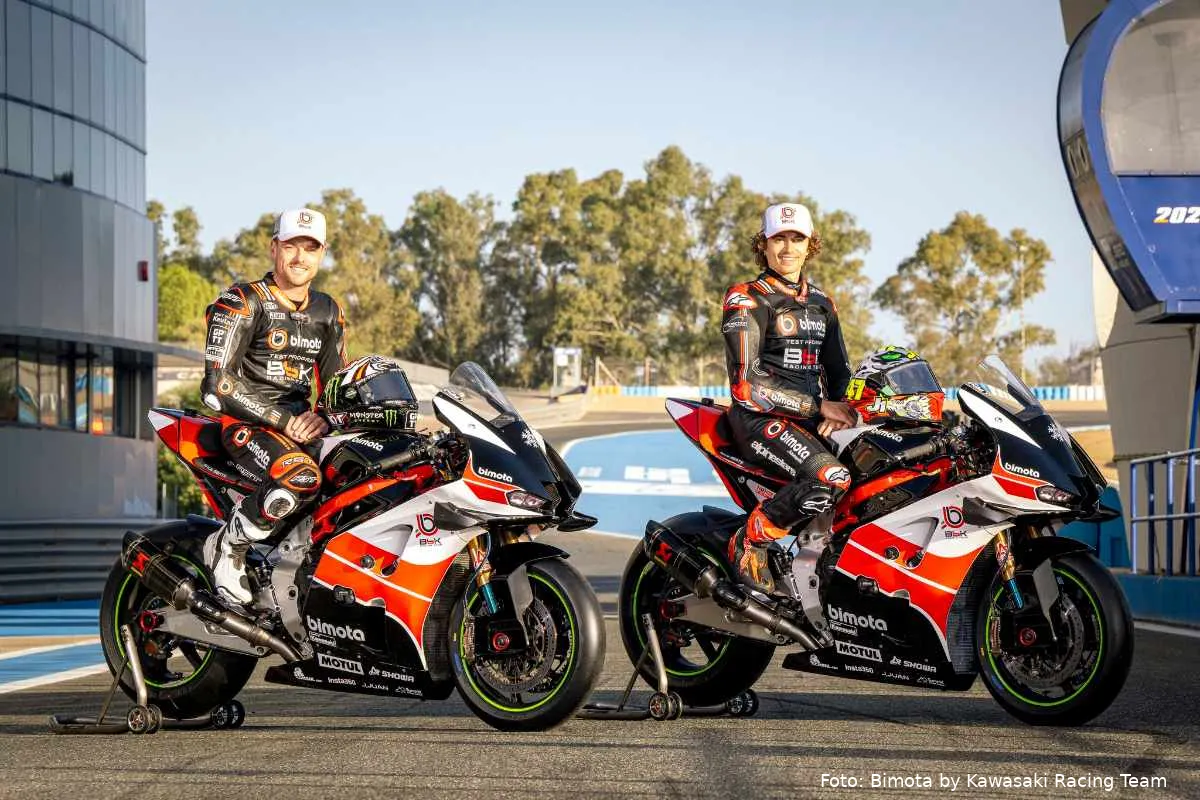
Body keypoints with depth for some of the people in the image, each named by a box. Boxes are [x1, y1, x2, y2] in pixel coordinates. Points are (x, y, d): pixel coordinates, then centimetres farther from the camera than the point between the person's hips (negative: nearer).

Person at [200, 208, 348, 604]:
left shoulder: (328, 313, 13)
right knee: (300, 476, -37)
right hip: (246, 424, -7)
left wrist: (323, 419, -7)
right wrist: (284, 421, -19)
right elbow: (218, 384, -16)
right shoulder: (242, 303, -8)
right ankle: (227, 548, -16)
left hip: (299, 422, 7)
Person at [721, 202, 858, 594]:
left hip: (811, 418, 7)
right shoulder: (747, 299, -4)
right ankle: (749, 542, -14)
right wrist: (820, 407, -16)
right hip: (760, 417, -7)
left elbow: (838, 371, 21)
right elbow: (748, 383, -14)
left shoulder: (821, 303, 19)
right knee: (831, 477, -33)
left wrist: (838, 414, -3)